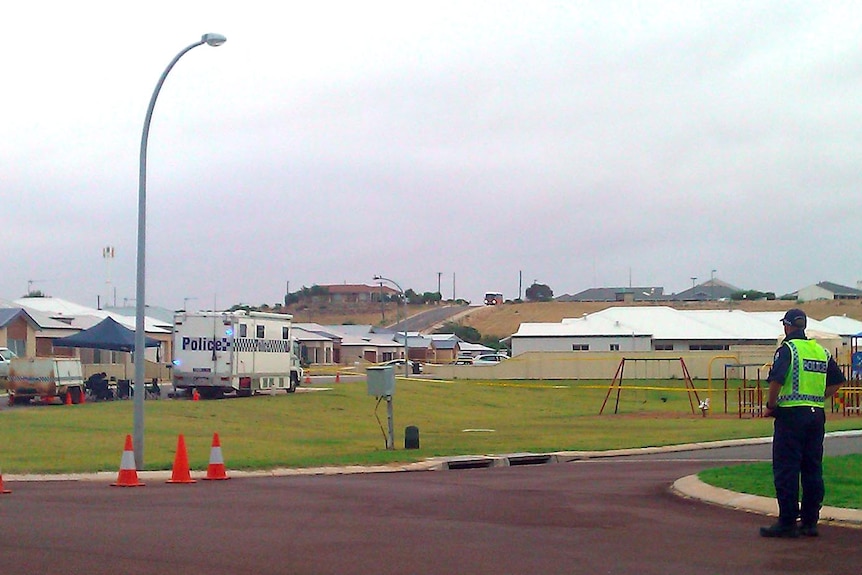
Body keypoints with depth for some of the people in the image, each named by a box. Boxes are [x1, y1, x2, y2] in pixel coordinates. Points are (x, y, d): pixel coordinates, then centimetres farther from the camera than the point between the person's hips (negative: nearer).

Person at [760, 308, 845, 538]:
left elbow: (776, 380, -19)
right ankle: (810, 522, 12)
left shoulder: (787, 349, -8)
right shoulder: (821, 351, 13)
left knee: (786, 470, -3)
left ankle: (787, 523, -4)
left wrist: (770, 406, -7)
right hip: (817, 415, 6)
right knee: (812, 469, 10)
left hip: (791, 414, -6)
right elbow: (837, 381, 18)